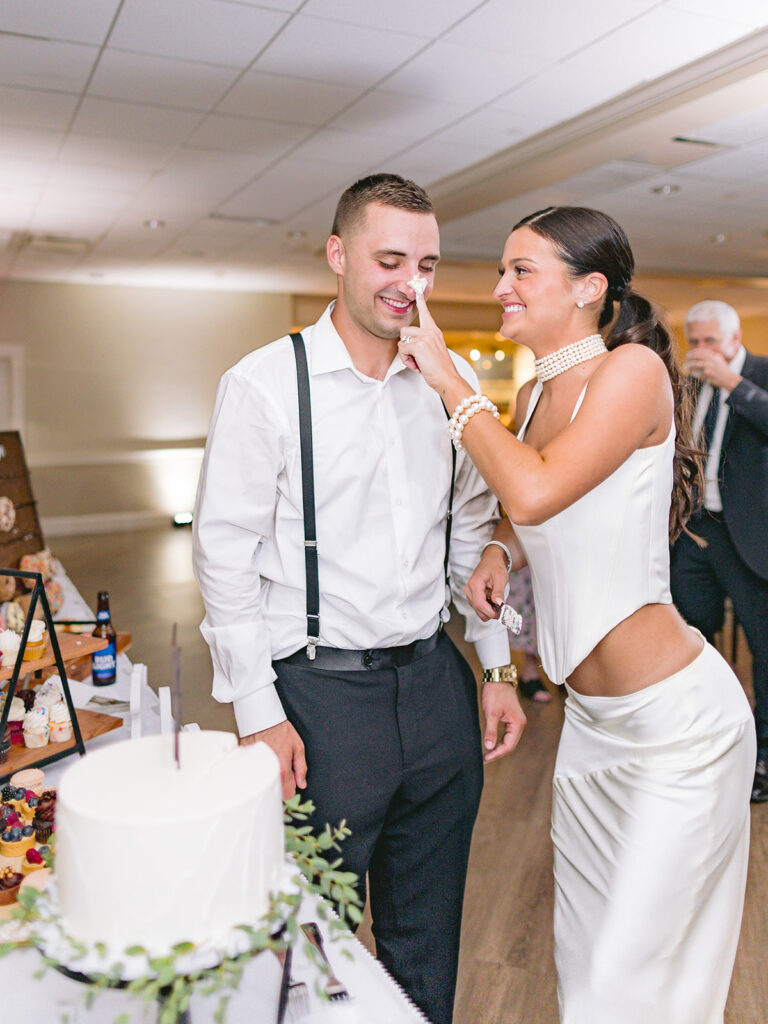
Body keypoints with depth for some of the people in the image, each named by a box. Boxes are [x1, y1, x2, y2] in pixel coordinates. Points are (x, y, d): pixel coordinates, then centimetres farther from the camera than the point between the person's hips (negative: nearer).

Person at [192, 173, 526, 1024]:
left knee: (428, 941, 20)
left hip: (436, 682, 5)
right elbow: (224, 554, -8)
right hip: (321, 692, -4)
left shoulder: (453, 379, 6)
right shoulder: (262, 384, -9)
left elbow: (474, 528, 12)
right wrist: (259, 714, -10)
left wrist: (496, 667, 10)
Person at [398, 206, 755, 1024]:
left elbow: (534, 491, -30)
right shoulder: (534, 394, 7)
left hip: (674, 720, -8)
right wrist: (500, 553, 1)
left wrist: (448, 378, -18)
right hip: (589, 716, 8)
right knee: (582, 949, 24)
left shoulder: (633, 369, -17)